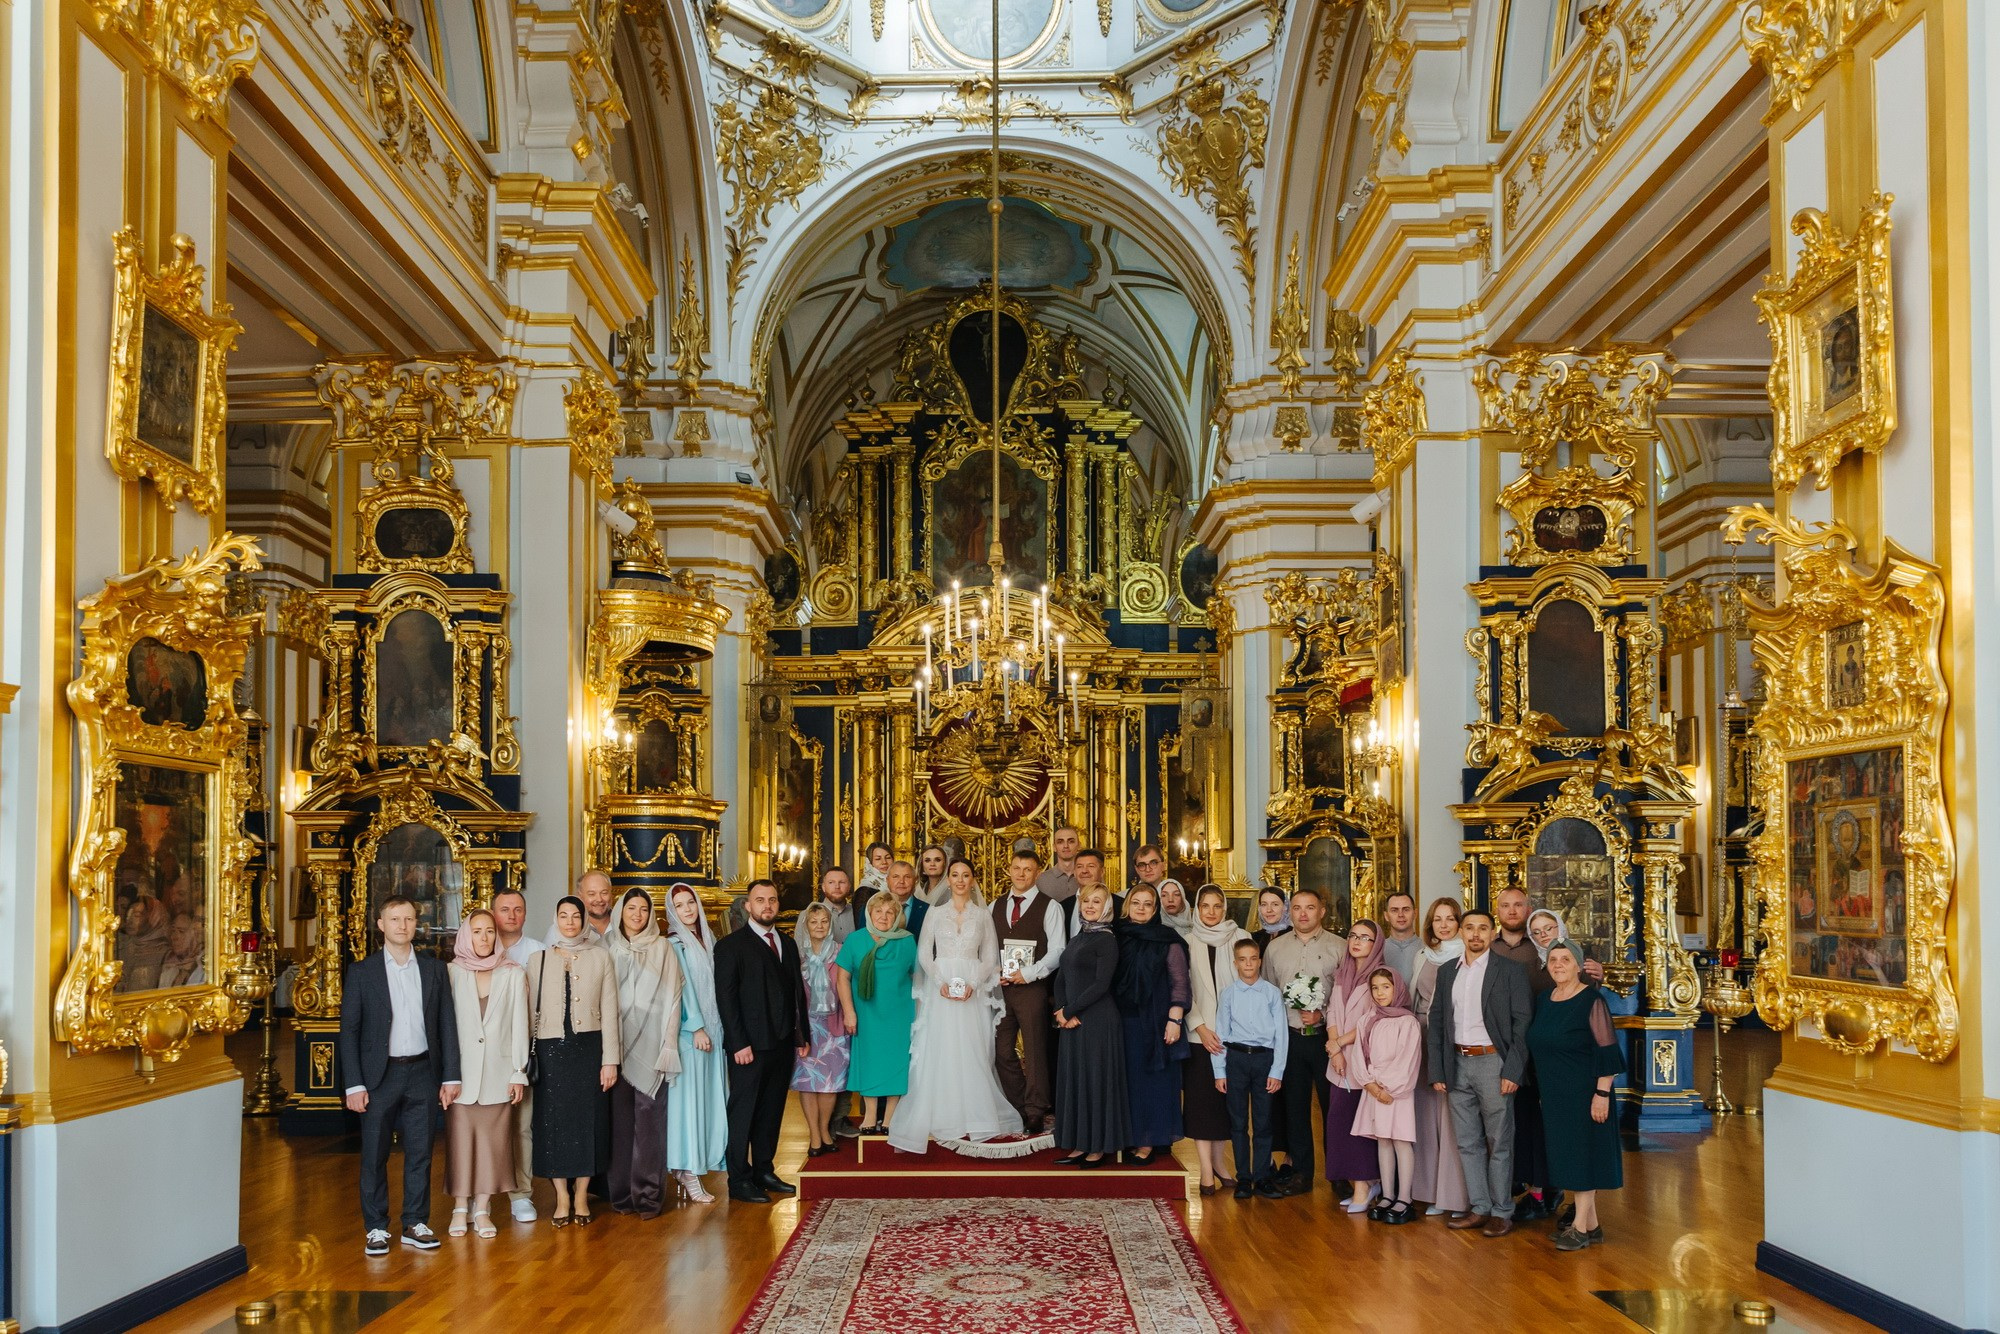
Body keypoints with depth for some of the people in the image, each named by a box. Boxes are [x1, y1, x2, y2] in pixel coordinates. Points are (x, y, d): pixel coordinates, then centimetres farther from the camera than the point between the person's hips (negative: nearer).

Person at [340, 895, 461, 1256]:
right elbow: (349, 1030, -2)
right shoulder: (362, 971, 0)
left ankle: (415, 1225, 15)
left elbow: (446, 1024, 7)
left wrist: (450, 1076, 2)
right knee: (374, 1155, 3)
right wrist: (354, 1084, -8)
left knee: (420, 1153, 6)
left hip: (422, 1072, 2)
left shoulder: (434, 969, 7)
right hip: (379, 1076, -2)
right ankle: (376, 1228, 13)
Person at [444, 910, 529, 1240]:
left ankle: (482, 1209, 10)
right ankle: (460, 1209, 11)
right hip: (461, 1070, -1)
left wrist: (519, 1072, 0)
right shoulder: (451, 973, 2)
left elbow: (519, 1024, 3)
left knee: (492, 1139, 2)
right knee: (459, 1138, 1)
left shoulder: (513, 974, 3)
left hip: (498, 1070, 1)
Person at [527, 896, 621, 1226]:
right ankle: (562, 1198, 12)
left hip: (589, 1047, 0)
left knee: (588, 1118, 3)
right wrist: (526, 1059, 1)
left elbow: (609, 1011, 2)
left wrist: (610, 1059, -4)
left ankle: (581, 1195, 14)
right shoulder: (540, 960, 6)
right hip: (551, 1049, 0)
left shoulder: (600, 957, 4)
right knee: (554, 1121, 2)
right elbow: (532, 1012, 6)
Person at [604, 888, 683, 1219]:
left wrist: (668, 1047, -6)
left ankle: (649, 1194, 0)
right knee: (620, 1119, 2)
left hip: (650, 1045, -2)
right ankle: (622, 1192, 9)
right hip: (616, 1044, 2)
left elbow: (671, 999, 1)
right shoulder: (607, 947, 8)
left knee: (649, 1118, -5)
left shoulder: (663, 949, 4)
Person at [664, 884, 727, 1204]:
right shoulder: (675, 945, -8)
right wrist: (696, 1028, -17)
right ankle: (688, 1172, -6)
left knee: (709, 1098, 7)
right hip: (688, 1031, -7)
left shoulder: (707, 940, 13)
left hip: (712, 1030, 7)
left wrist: (717, 1028, 11)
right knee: (688, 1099, -7)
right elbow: (682, 987, -13)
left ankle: (700, 1163, 14)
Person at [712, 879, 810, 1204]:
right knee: (743, 1112, 0)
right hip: (751, 1044, -6)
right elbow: (725, 997, -9)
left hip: (783, 1043, 6)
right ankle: (739, 1181, 5)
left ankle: (764, 1171, 21)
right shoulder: (731, 946, -4)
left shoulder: (788, 944, 15)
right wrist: (739, 1044, -15)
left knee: (772, 1110, 11)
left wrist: (801, 1035, 11)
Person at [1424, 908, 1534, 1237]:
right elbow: (1437, 1023, 12)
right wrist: (1437, 1071, 5)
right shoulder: (1447, 972, 11)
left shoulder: (1511, 972, -3)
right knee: (1468, 1143, 9)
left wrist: (1512, 1072, -13)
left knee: (1499, 1144, 2)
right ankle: (1480, 1208, 17)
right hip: (1459, 1065, 5)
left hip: (1493, 1062, -5)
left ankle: (1502, 1212, 9)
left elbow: (1522, 1025, -6)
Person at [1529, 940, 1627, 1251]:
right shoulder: (1543, 1000, 8)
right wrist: (1542, 1092, 15)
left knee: (1583, 1153, -3)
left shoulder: (1592, 1001, -13)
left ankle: (1580, 1227, 2)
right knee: (1566, 1153, 10)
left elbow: (1606, 1051, -15)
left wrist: (1602, 1093, -20)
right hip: (1553, 1093, 7)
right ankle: (1591, 1224, 19)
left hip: (1583, 1092, -7)